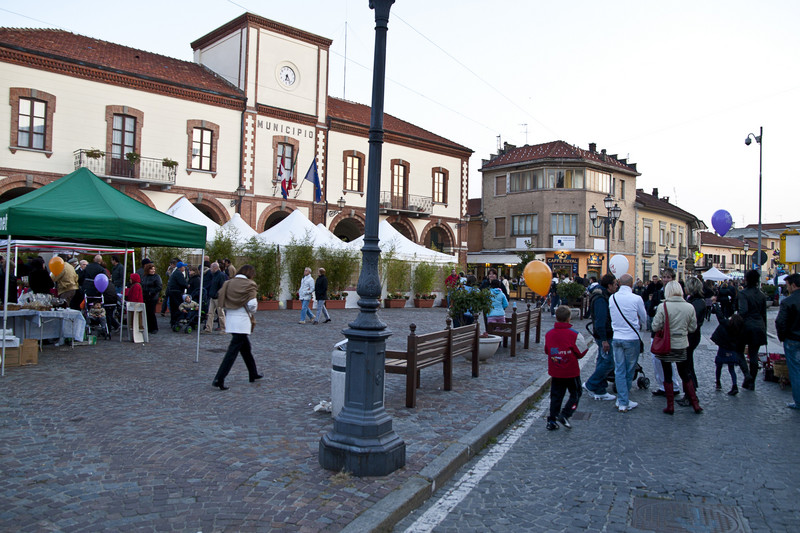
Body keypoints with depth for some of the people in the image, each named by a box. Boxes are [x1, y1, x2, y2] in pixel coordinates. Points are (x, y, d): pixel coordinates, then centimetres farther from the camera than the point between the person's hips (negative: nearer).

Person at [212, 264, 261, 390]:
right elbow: (252, 304, -16)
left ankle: (253, 374, 32)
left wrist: (228, 310, 16)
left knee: (246, 348, 20)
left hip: (230, 320, 7)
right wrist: (251, 312, 3)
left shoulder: (228, 283, 8)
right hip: (242, 321, -7)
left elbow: (220, 300, 6)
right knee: (233, 351, -4)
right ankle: (219, 379, -9)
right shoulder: (249, 285, -9)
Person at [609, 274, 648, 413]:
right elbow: (644, 319, 2)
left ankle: (622, 402, 9)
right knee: (629, 371, 9)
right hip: (632, 338, -3)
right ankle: (625, 402, 18)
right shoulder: (636, 299, -13)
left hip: (617, 337, 3)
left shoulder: (612, 298, -1)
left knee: (619, 370, 8)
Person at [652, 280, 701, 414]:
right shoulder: (689, 307, -6)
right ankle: (696, 404, 20)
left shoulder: (663, 306, -16)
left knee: (667, 376, 8)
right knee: (685, 375, 17)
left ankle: (670, 406, 12)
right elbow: (693, 328, 2)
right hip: (681, 345, 3)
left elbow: (655, 327, -15)